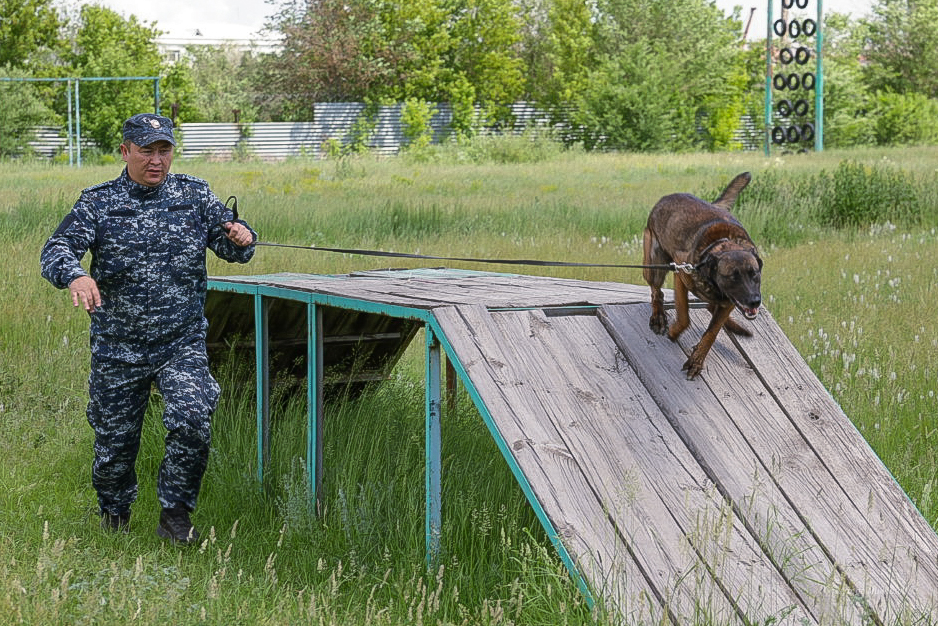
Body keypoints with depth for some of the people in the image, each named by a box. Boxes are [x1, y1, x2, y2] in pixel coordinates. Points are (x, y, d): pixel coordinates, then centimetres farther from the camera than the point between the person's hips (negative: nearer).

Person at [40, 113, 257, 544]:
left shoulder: (195, 196, 4)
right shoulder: (98, 203, -1)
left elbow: (232, 249, 7)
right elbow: (55, 251, -10)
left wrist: (241, 239, -19)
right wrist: (75, 276, -34)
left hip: (183, 345, 0)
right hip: (117, 350, 0)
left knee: (192, 422, -22)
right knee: (114, 442, 10)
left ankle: (175, 515, -2)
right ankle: (114, 513, 39)